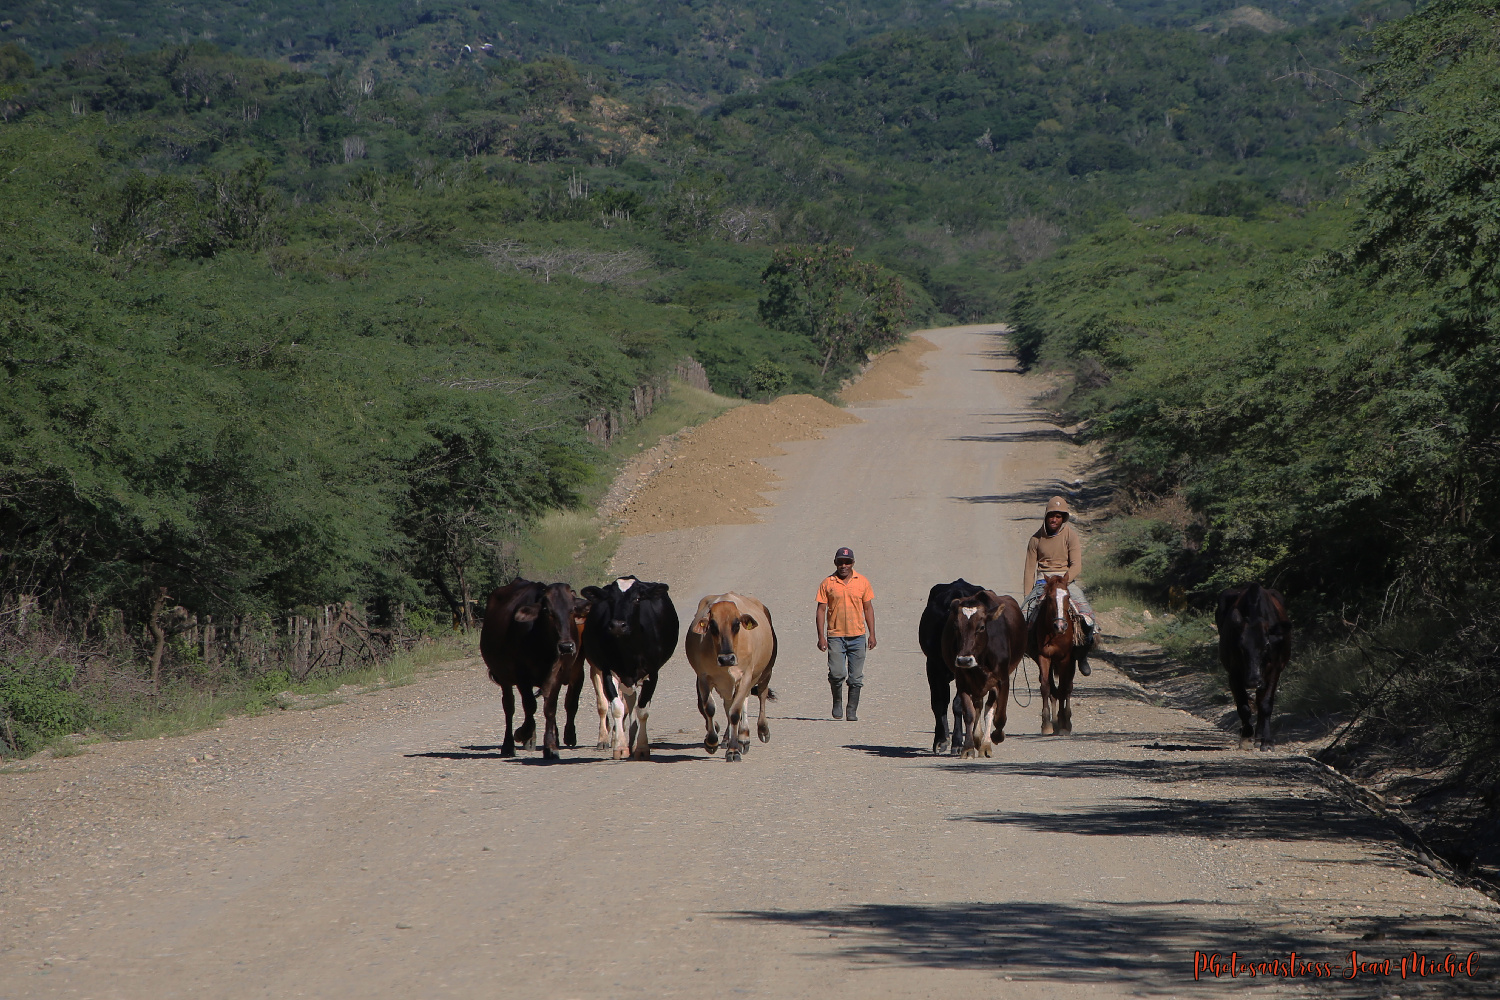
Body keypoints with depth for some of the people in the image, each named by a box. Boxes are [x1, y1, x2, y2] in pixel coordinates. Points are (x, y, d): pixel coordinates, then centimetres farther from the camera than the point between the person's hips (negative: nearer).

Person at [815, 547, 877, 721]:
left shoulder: (862, 582, 6)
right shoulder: (827, 583, 2)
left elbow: (868, 609, 11)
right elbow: (821, 609, 3)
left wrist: (872, 634, 5)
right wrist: (821, 636, -4)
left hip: (858, 635, 1)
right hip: (835, 635, -1)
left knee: (856, 677, 1)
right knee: (837, 673, -12)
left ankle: (852, 711, 9)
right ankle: (837, 702, 13)